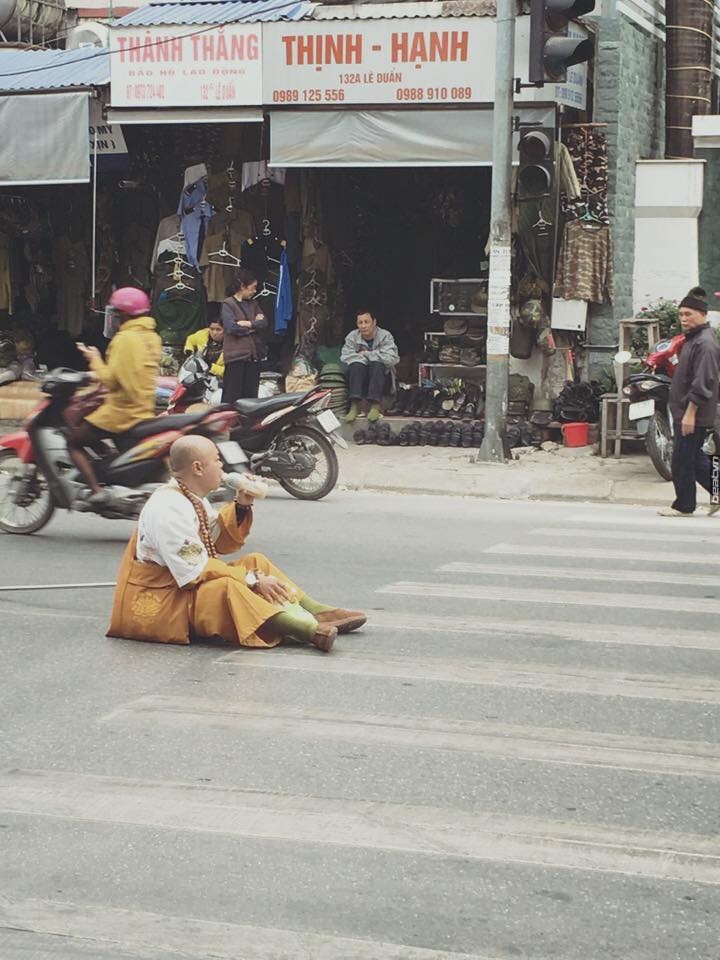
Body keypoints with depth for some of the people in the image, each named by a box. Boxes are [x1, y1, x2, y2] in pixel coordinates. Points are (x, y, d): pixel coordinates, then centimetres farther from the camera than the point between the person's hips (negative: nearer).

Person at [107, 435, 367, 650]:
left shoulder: (192, 498, 8)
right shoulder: (169, 510, -23)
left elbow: (222, 543, 18)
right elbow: (196, 572, -26)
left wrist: (241, 506, 3)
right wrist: (252, 580, -20)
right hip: (158, 601, -11)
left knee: (256, 562, 8)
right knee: (226, 588, -35)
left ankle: (319, 614, -4)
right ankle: (309, 630, -47)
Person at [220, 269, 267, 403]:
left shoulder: (253, 304, 16)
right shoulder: (228, 304, -2)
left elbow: (264, 323, 3)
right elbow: (231, 327, -14)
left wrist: (247, 323, -13)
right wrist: (254, 324, -4)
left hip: (253, 355, 6)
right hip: (236, 356, -6)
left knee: (251, 395, 6)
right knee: (232, 396, -6)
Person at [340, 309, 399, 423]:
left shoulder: (385, 336, -4)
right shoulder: (352, 337, 2)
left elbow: (391, 359, -20)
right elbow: (345, 357, -12)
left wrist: (366, 354, -14)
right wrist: (363, 359, -22)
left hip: (380, 377, -1)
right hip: (359, 380, 1)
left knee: (377, 365, -31)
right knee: (356, 365, -29)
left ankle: (375, 405, -38)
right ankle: (354, 405, -38)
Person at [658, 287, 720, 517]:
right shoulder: (693, 339, 16)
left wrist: (690, 413, -25)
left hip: (694, 414, -10)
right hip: (684, 412, 10)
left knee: (682, 460, -4)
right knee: (695, 459, 14)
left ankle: (684, 505, 5)